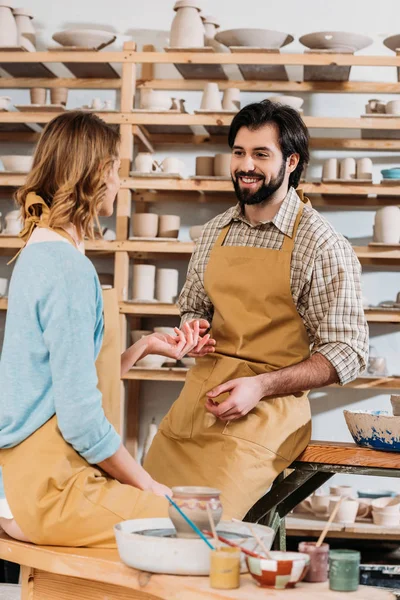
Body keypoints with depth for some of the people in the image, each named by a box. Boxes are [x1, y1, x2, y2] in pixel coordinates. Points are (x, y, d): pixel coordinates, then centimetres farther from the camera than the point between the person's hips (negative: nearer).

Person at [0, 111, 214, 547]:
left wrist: (145, 347, 18)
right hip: (51, 493, -10)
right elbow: (81, 419, -20)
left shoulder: (39, 254, 12)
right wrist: (147, 485, -9)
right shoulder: (70, 269, -19)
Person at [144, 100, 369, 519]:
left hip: (266, 412, -6)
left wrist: (261, 385, -17)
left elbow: (346, 353, -8)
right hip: (195, 400, 6)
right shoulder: (214, 233, 12)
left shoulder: (323, 246, -7)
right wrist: (193, 328, 2)